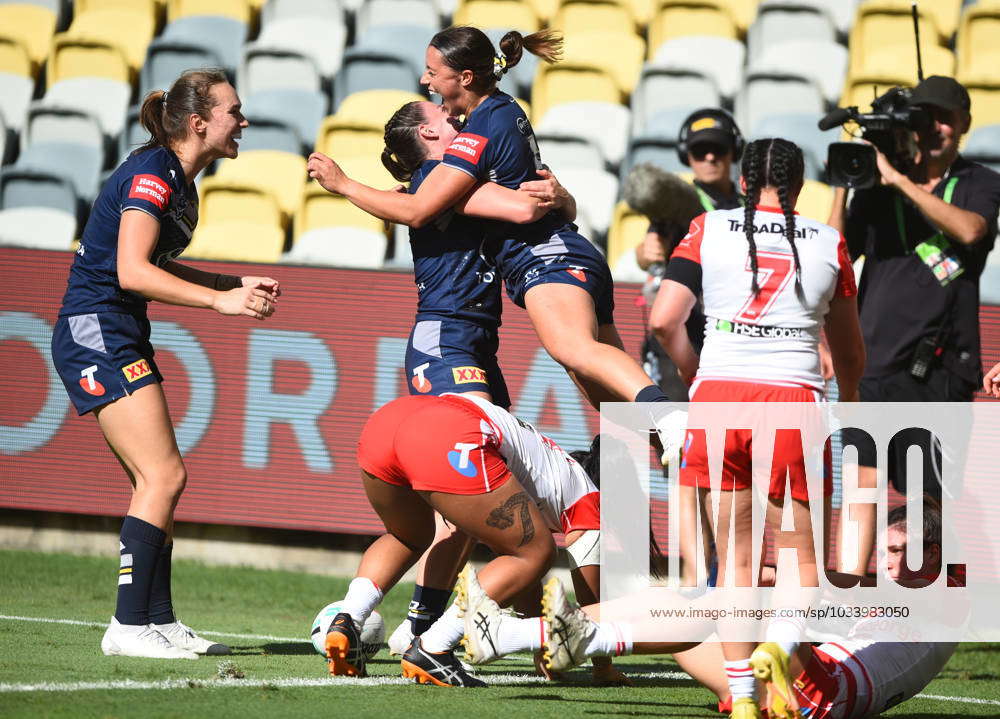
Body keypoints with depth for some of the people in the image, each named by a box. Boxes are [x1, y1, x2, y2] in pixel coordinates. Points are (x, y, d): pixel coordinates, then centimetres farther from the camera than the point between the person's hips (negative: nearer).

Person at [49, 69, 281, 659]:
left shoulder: (180, 181, 13)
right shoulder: (151, 174, -16)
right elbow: (131, 271, -25)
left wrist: (239, 286, 16)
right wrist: (219, 300, -26)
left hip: (121, 339, 10)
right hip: (96, 333, -10)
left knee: (159, 481, 9)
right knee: (164, 475, -14)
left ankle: (159, 621, 12)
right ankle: (129, 627, -14)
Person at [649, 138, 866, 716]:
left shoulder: (708, 230, 8)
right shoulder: (829, 244, 11)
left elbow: (664, 320, 0)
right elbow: (851, 354, 22)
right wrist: (850, 404, 42)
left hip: (718, 393, 1)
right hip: (793, 398, -1)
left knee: (735, 556, 9)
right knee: (801, 554, 7)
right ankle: (787, 642, -22)